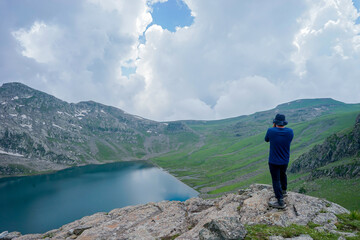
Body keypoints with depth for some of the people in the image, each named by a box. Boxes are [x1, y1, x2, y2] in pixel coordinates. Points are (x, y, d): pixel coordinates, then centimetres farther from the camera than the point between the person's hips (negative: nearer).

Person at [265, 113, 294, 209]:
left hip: (274, 162, -5)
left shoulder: (271, 131, -22)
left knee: (276, 180, 5)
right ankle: (283, 190, 52)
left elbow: (266, 139, 0)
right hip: (285, 161, 5)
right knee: (283, 174, 29)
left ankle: (280, 202, 9)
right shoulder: (290, 131, -12)